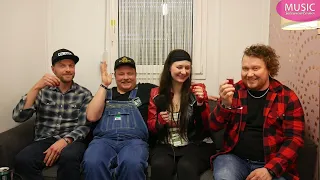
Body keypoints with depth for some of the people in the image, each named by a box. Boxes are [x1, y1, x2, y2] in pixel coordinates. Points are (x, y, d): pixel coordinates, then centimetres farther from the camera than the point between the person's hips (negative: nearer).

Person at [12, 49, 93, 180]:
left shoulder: (84, 94, 6)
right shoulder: (42, 91, 9)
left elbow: (84, 127, -1)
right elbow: (18, 117, -4)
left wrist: (65, 141, -20)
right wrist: (36, 87, -15)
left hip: (71, 141, -1)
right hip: (44, 141, 2)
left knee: (68, 157, -36)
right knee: (22, 160, -30)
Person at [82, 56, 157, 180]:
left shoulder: (144, 90, 18)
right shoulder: (106, 93, 22)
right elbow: (92, 116, 5)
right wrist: (104, 85, 7)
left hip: (134, 140, -1)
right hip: (104, 139, 2)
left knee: (132, 164, -37)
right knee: (92, 163, -34)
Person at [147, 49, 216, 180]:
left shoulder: (198, 89, 3)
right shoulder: (156, 93, 6)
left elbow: (207, 126, 0)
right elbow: (150, 127, 11)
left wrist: (201, 103, -16)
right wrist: (159, 122, -11)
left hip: (196, 145, -1)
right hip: (165, 146, 2)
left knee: (186, 167, -34)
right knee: (160, 165, -31)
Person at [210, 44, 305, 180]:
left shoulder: (287, 97, -1)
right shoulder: (234, 92, 3)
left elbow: (294, 139, -4)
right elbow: (214, 127, 1)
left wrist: (270, 169, -17)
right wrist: (225, 104, -20)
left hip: (272, 163, 0)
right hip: (234, 157, 0)